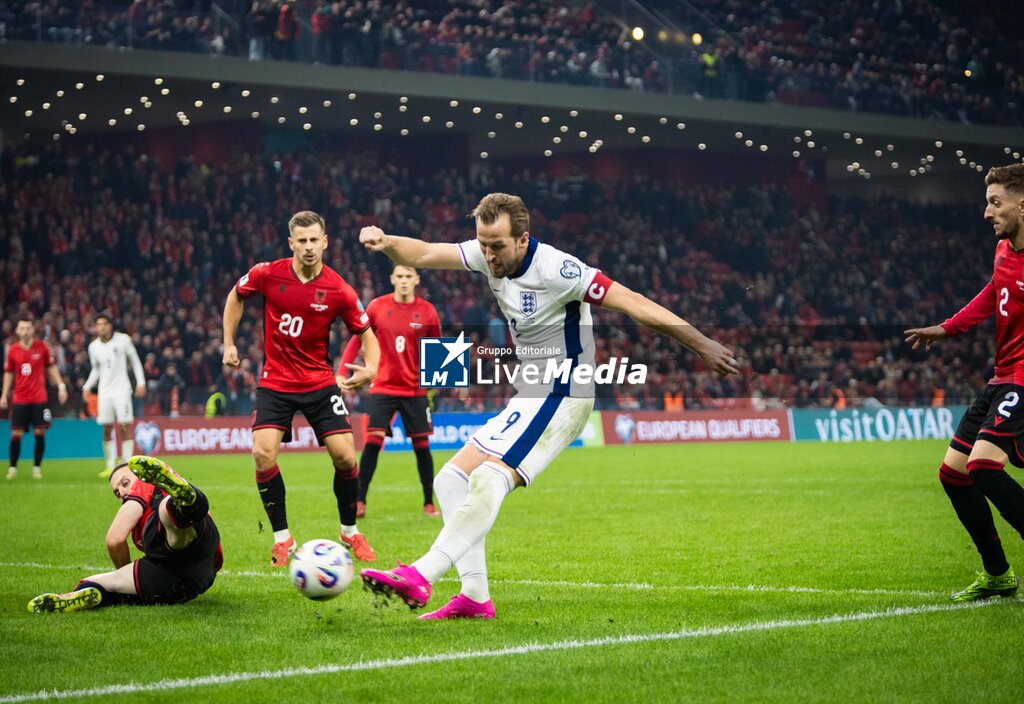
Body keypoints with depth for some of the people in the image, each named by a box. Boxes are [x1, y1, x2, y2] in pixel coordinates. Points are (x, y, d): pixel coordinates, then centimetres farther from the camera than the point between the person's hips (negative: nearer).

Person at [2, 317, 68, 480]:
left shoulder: (42, 347, 0)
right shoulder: (13, 350, 1)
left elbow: (51, 367, 10)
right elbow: (8, 373, 11)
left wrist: (61, 386, 2)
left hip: (39, 399, 0)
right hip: (19, 399, 0)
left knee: (40, 433, -3)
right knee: (16, 434, -3)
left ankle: (37, 467, 10)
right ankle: (13, 468, 9)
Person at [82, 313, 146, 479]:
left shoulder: (123, 340, -3)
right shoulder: (93, 347, 7)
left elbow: (135, 361, 4)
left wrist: (141, 382, -3)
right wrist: (87, 386, 6)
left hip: (121, 389, -3)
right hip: (104, 392, 3)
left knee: (125, 426, -8)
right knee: (106, 429, 1)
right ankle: (111, 466, 9)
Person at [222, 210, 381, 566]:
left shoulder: (339, 291, -12)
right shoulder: (267, 274, -10)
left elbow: (366, 333, 0)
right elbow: (236, 297, 11)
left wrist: (370, 368, -20)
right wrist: (229, 343, 6)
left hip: (320, 382, 0)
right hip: (274, 382, 0)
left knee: (344, 455, -8)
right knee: (263, 452, -16)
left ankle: (350, 531, 16)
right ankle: (282, 538, 0)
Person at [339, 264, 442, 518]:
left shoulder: (427, 312, -2)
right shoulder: (378, 306, -3)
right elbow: (357, 340, 3)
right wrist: (342, 372, -4)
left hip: (415, 390, 1)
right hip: (382, 387, -1)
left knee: (422, 444, 1)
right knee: (373, 440, -11)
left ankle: (429, 503, 14)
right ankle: (360, 502, -3)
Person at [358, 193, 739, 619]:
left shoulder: (556, 270, -20)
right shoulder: (489, 255, 2)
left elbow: (634, 304, -19)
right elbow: (423, 255, 2)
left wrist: (704, 347, -20)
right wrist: (385, 242, -21)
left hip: (560, 398, -9)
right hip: (529, 399, 9)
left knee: (488, 480, -26)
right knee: (451, 481, 4)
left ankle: (419, 578, -35)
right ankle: (474, 596, 0)